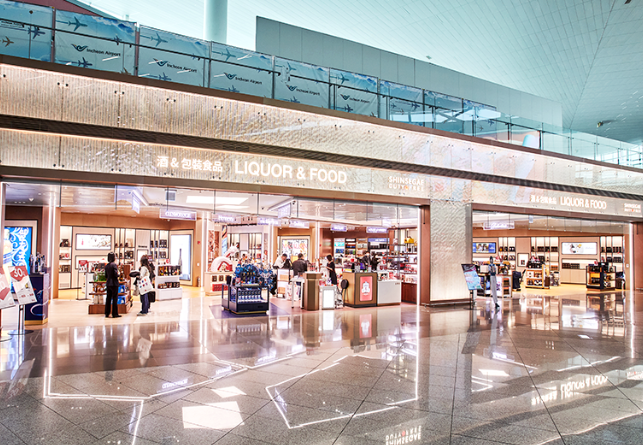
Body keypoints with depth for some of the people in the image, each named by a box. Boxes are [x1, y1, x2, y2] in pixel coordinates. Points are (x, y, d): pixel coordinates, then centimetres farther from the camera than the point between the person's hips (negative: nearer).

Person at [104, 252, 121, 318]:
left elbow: (106, 276, 13)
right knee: (115, 298, -1)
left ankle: (107, 313, 15)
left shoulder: (106, 266, 8)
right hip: (114, 284, -7)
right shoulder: (114, 265, -13)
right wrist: (118, 274, 1)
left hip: (108, 284, 7)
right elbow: (116, 274, -18)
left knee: (108, 298, 11)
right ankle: (115, 314, 2)